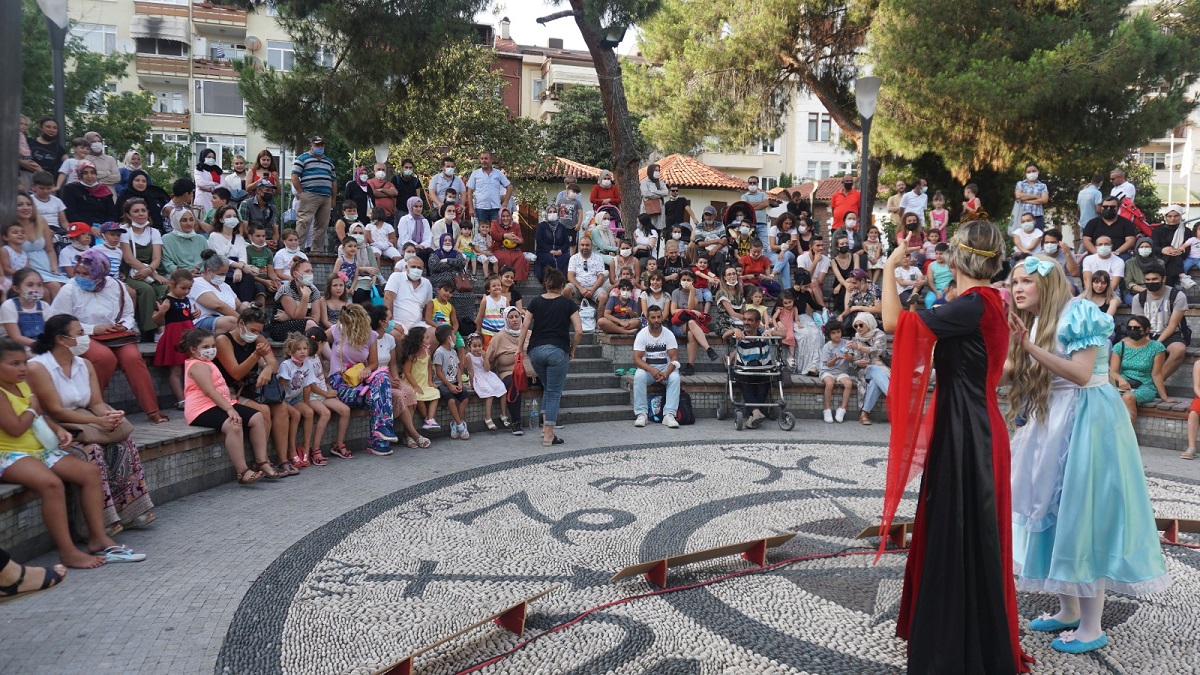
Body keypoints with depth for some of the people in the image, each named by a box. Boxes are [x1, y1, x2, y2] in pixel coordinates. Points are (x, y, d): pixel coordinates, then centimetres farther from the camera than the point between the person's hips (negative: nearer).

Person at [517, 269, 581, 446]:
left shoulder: (536, 302, 8)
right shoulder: (568, 304, 2)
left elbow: (525, 328, 2)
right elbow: (578, 331, -5)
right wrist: (572, 350, 7)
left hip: (536, 350, 3)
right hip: (558, 351, -3)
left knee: (547, 388, 22)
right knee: (554, 392, 3)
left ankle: (545, 426, 16)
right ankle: (549, 435, 0)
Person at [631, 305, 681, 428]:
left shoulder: (669, 334, -3)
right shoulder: (642, 334, -5)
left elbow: (674, 358, -9)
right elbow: (637, 359, -13)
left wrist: (666, 372, -30)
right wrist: (651, 370, -31)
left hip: (666, 368, 1)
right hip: (647, 368, -1)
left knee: (675, 378, -31)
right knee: (639, 376, -33)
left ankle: (669, 415, -34)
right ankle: (641, 414, -28)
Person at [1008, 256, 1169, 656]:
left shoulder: (1078, 313, -13)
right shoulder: (1038, 322, 12)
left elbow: (1080, 374, -23)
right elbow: (1022, 375, 10)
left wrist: (1029, 346, -26)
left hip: (1086, 422, -9)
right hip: (1054, 423, 9)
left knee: (1082, 514, -6)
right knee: (1056, 511, 11)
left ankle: (1092, 628, 3)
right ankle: (1069, 611, 23)